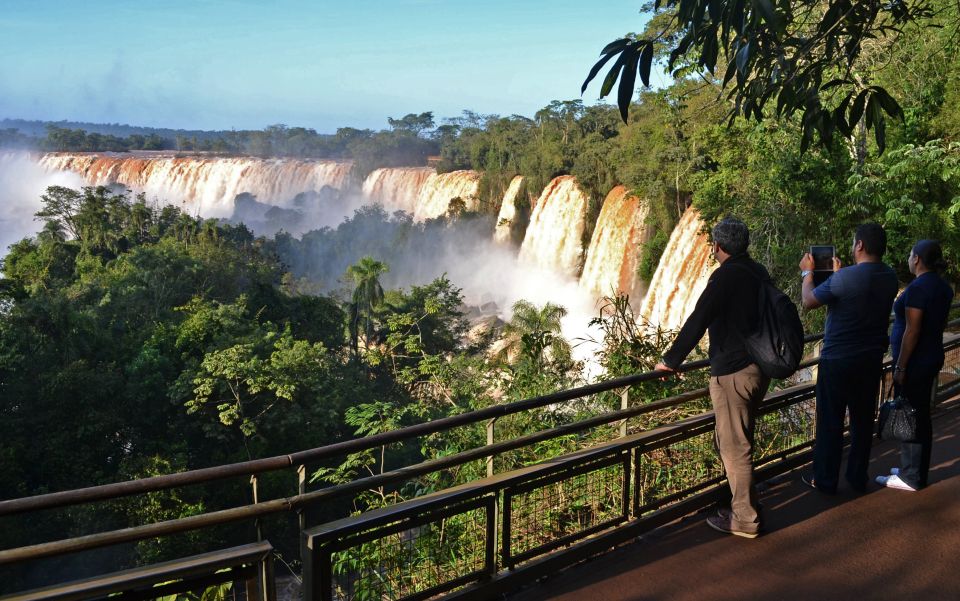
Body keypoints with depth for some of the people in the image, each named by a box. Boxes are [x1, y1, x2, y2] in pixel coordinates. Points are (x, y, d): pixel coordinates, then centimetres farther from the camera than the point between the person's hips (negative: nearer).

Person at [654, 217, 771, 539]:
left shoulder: (727, 275, -17)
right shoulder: (759, 272, 10)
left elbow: (697, 322, -20)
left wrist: (670, 361, -11)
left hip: (733, 373, -9)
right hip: (760, 367, 9)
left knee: (734, 447, 0)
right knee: (740, 441, 20)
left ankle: (744, 520, 9)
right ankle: (745, 505, 32)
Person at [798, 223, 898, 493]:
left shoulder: (844, 278, -23)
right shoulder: (890, 278, -2)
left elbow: (809, 302, -8)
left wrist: (807, 273, 7)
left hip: (837, 361, -6)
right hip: (872, 360, 6)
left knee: (830, 422, 7)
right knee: (863, 420, 16)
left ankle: (825, 480, 17)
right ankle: (858, 478, 28)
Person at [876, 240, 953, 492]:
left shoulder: (917, 288, -19)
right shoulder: (944, 287, 9)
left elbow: (912, 331, -21)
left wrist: (900, 367, -17)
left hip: (914, 361, -9)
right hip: (933, 356, 9)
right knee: (921, 415, 16)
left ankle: (911, 478, 6)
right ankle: (918, 470, 26)